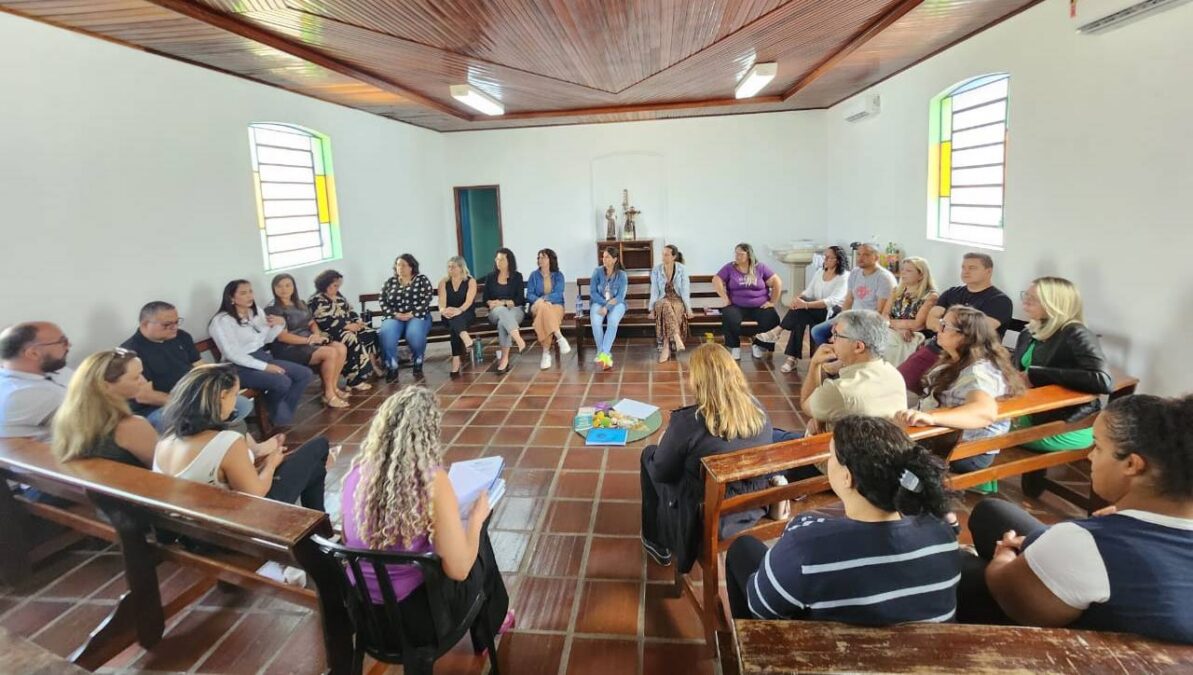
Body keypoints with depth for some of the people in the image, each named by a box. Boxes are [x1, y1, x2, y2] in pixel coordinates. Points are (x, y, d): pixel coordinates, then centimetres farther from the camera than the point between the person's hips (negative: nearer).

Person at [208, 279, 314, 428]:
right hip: (241, 367, -8)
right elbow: (232, 354, -19)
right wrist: (265, 367, -22)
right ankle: (276, 415, 1)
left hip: (264, 357, 8)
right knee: (283, 382, -29)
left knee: (305, 374, -8)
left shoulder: (256, 312, 10)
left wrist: (279, 325, -4)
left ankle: (284, 413, 2)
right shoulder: (221, 321, -13)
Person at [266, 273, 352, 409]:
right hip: (288, 349, -8)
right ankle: (329, 394, -15)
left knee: (341, 348, -14)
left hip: (309, 342, 8)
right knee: (330, 353, -26)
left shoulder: (300, 304, 16)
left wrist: (317, 335, -6)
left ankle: (334, 387, -3)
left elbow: (312, 323, 17)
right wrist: (309, 339, -19)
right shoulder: (272, 309, -9)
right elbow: (282, 336, -17)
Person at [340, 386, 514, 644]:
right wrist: (476, 517, -3)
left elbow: (351, 543, 10)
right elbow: (459, 570, -20)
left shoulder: (357, 472, -7)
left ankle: (488, 619, 46)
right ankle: (492, 620, 45)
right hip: (415, 618, -5)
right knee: (479, 541, 21)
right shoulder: (431, 480, -24)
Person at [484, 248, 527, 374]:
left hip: (515, 310, -1)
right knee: (502, 311, -38)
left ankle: (504, 358, -36)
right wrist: (492, 303, -15)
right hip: (496, 312, 1)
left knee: (503, 323, -37)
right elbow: (486, 299, 8)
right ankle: (519, 340, -52)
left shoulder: (517, 276, 6)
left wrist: (503, 302, -16)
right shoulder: (490, 277, 13)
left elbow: (520, 299, -3)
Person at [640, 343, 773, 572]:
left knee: (648, 455, 17)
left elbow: (660, 472, -12)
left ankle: (657, 542, 31)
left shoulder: (688, 422, -26)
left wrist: (665, 442, 8)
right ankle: (662, 539, 38)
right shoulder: (759, 412, -9)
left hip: (703, 524, -5)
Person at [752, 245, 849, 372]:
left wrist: (806, 305, -33)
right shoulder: (819, 272, 12)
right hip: (816, 312, 6)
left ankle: (777, 332, -25)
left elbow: (832, 301, -22)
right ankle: (793, 358, -31)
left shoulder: (844, 277, -9)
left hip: (833, 313, -6)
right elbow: (808, 292, 4)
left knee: (801, 309, -32)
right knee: (800, 319, -29)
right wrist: (797, 299, -20)